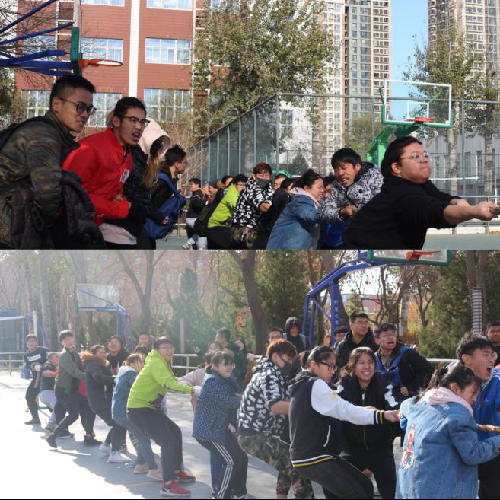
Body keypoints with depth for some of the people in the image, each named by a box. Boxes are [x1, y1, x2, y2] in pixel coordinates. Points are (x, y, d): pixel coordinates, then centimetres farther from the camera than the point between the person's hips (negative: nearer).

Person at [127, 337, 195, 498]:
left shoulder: (163, 364, 16)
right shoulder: (156, 362, -18)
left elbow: (171, 381, 10)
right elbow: (168, 383, -33)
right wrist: (189, 389, -39)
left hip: (150, 408, 11)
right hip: (139, 410, -11)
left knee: (175, 432, 19)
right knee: (168, 441, -16)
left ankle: (177, 472, 31)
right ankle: (168, 485, -13)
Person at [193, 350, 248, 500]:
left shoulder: (229, 381, 11)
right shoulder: (212, 382, -19)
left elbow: (240, 395, 2)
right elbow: (228, 402, -26)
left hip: (220, 428, 10)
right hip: (208, 430, -10)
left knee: (242, 457, 11)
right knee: (231, 462, -11)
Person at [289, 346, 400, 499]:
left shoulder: (303, 385, 19)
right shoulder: (316, 385, -12)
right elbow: (345, 410, -20)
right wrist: (382, 415, -27)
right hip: (313, 458, -10)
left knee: (365, 486, 7)